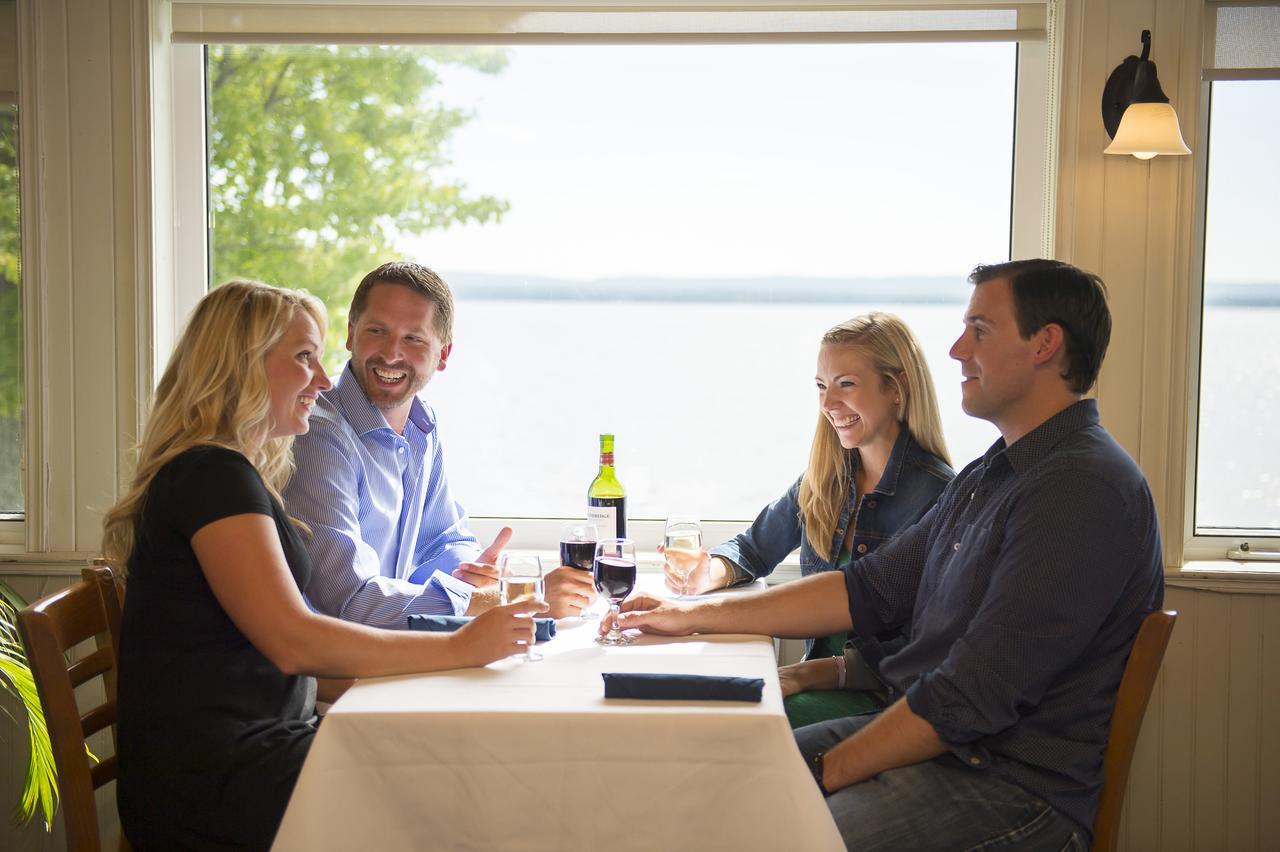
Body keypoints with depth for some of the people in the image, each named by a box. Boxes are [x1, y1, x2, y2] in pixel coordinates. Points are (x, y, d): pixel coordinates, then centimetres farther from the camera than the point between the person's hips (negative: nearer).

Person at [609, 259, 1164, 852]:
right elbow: (871, 589, 15)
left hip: (1017, 786, -9)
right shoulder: (986, 478, 15)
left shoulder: (1083, 490, -18)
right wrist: (695, 616, 11)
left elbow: (973, 696, -22)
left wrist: (827, 773, -14)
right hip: (924, 732, 9)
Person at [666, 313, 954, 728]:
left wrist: (811, 673, -22)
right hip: (822, 679, 6)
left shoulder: (937, 495, -14)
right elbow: (754, 549, 24)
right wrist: (709, 574, -1)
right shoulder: (822, 482, 9)